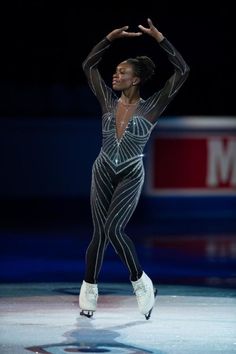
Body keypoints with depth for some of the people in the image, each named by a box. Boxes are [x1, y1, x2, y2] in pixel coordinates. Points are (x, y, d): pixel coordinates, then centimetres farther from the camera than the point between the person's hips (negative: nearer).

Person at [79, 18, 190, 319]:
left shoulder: (151, 107, -9)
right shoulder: (108, 101, 1)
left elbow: (182, 71, -14)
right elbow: (88, 65, 6)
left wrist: (158, 38, -16)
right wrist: (111, 38, -3)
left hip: (131, 176, -3)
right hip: (103, 172, 3)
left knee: (113, 229, -17)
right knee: (99, 232, 4)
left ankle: (141, 283, -1)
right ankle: (89, 288, 16)